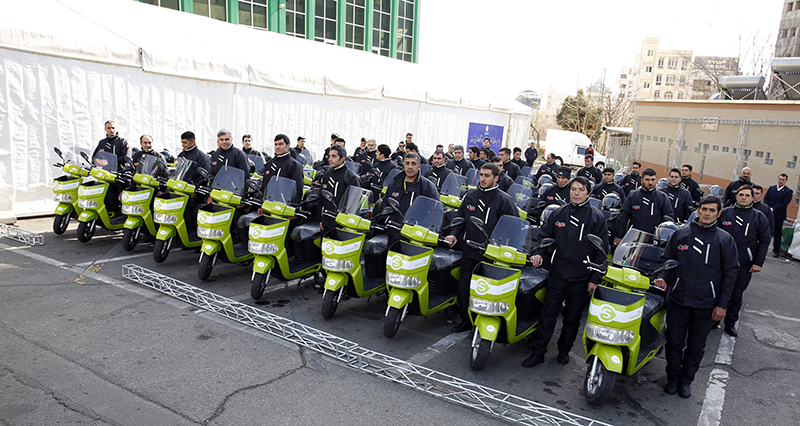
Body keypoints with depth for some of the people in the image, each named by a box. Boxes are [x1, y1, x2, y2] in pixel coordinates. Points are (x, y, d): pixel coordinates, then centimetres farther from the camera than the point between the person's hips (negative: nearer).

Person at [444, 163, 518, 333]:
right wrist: (454, 235, 2)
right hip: (470, 252, 5)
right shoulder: (470, 196, 10)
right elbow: (460, 218, 19)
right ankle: (466, 320, 28)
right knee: (463, 287, 10)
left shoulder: (504, 200, -4)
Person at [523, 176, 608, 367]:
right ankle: (537, 352, 12)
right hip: (557, 273, 1)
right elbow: (544, 236, 14)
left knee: (572, 318, 12)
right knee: (547, 314, 3)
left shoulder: (597, 217, -1)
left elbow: (601, 250, -1)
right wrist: (539, 253, -7)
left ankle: (564, 350, 31)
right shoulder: (558, 213, 6)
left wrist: (595, 279, -6)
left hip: (581, 278, -1)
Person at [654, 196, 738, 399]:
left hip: (706, 304, 0)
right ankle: (672, 378, 26)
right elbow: (667, 259, 10)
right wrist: (662, 277, -10)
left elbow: (730, 273, 1)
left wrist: (722, 304, -3)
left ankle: (686, 380, 29)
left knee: (696, 346, 12)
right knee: (674, 341, 9)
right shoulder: (681, 233, 3)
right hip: (678, 299, 0)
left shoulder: (725, 240, 1)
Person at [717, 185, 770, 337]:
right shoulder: (724, 213, 3)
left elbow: (764, 241, 4)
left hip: (744, 265, 0)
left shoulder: (759, 217, 3)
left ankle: (730, 323, 18)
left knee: (737, 295, 5)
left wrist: (758, 263, -4)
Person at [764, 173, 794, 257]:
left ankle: (776, 250, 15)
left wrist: (772, 209, -18)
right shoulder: (771, 188, 10)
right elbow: (765, 199, 7)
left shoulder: (788, 191, -4)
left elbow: (784, 204, -12)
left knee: (777, 234, 5)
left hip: (779, 216, -3)